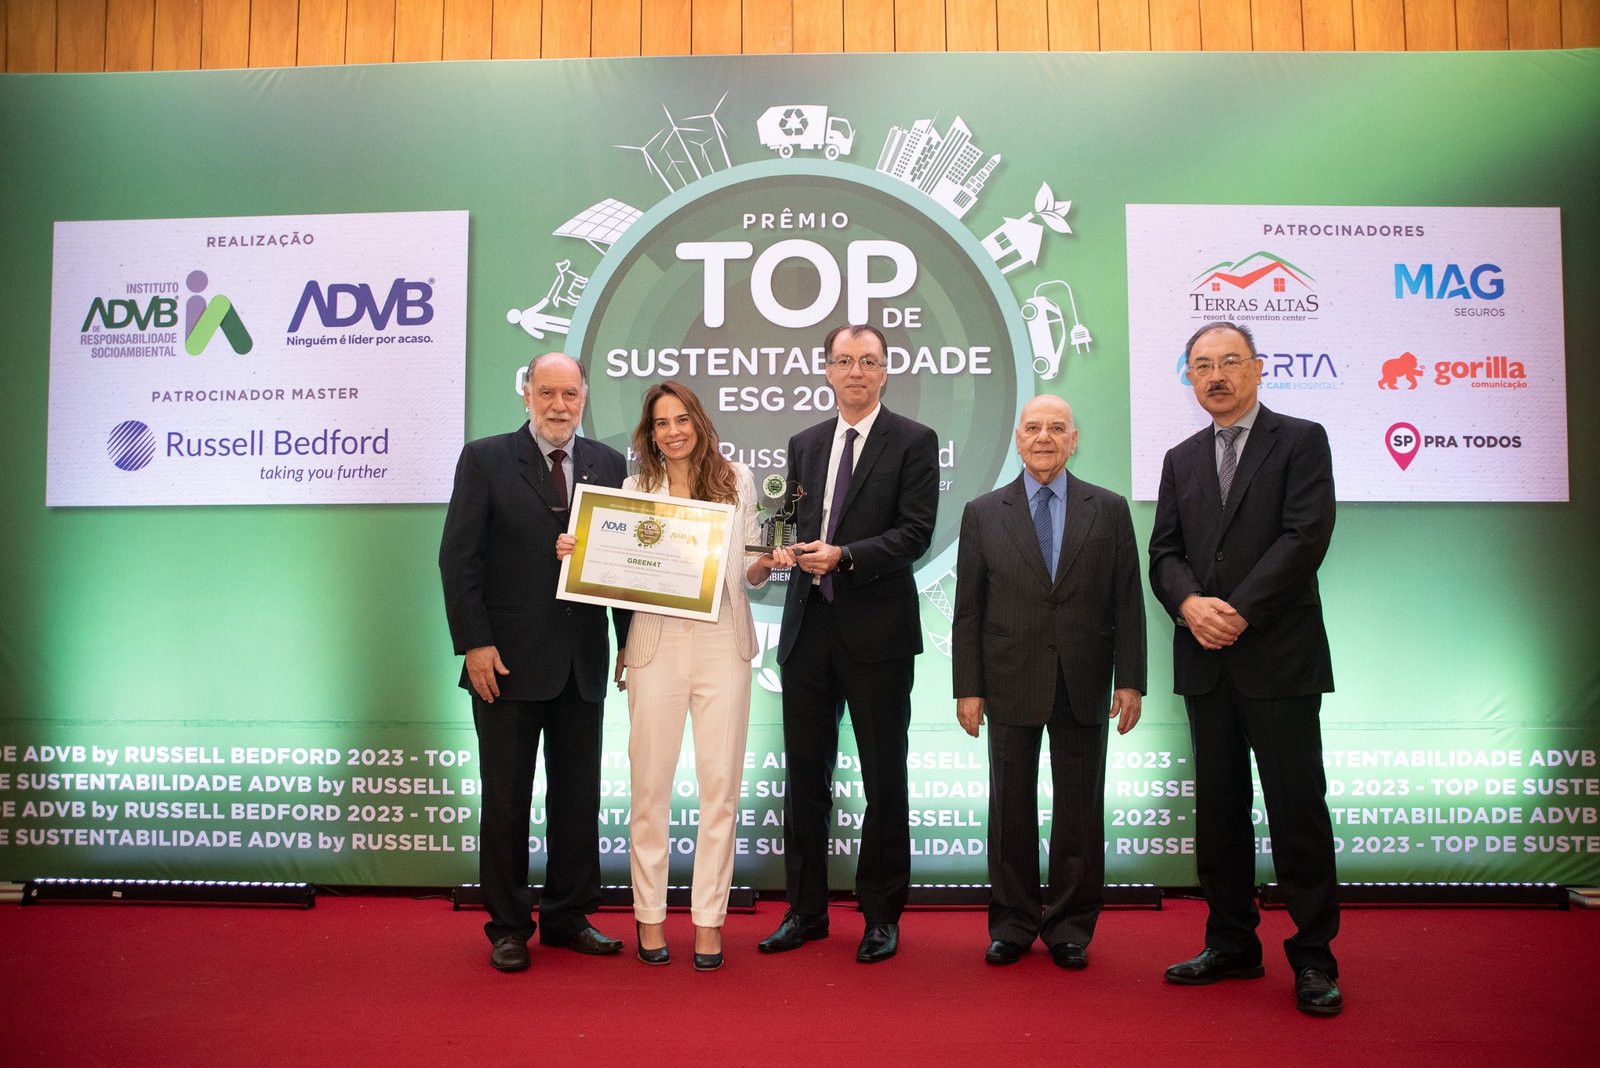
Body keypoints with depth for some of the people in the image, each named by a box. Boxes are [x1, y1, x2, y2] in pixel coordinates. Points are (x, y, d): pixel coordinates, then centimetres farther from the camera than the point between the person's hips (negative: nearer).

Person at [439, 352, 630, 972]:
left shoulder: (608, 465, 8)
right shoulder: (485, 459, -1)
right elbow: (458, 557, -5)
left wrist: (631, 640, 4)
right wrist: (474, 644, -12)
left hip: (582, 664, 3)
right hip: (508, 661, -3)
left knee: (578, 797, 11)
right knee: (506, 798, 6)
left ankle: (569, 916, 25)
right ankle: (508, 927, 20)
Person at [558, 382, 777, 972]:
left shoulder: (737, 479, 8)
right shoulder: (633, 490, 8)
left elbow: (747, 569, 10)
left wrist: (765, 565, -11)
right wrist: (577, 554, -8)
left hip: (722, 641, 0)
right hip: (656, 642, 0)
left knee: (720, 783, 3)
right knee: (650, 783, 4)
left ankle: (709, 918, 15)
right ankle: (650, 914, 19)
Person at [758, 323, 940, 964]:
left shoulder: (913, 442, -2)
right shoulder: (805, 444, 14)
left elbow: (916, 533, -10)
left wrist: (844, 556, -21)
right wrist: (785, 549, -5)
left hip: (877, 630, -5)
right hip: (808, 626, 5)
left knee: (884, 781, 5)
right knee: (805, 776, 11)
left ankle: (881, 916, 19)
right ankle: (806, 911, 24)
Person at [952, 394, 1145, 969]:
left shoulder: (1109, 509, 5)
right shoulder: (983, 513, 4)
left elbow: (1128, 602, 3)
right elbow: (967, 610, 3)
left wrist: (1130, 680, -3)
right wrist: (967, 687, -2)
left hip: (1084, 684, 0)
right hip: (1011, 683, 0)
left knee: (1079, 808, 7)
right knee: (1011, 807, 7)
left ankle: (1070, 926, 21)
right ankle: (1013, 922, 21)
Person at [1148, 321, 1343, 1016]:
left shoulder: (1301, 441, 2)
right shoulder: (1181, 460, 16)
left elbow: (1306, 536, -11)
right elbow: (1164, 552, 8)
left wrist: (1238, 612, -16)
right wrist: (1191, 605, -12)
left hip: (1280, 655, -4)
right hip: (1206, 662, 5)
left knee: (1296, 807, 0)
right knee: (1218, 808, 10)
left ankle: (1313, 957, 12)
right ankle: (1231, 944, 21)